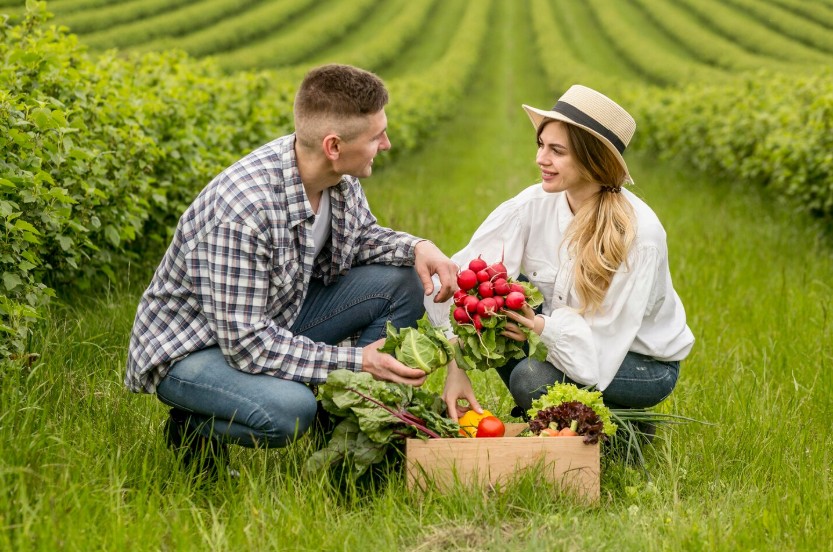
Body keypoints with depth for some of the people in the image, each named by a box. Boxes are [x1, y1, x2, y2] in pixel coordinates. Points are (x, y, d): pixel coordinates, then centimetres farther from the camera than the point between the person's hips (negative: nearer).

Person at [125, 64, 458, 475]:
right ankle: (193, 427, -5)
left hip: (273, 320, 8)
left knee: (402, 283, -3)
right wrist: (353, 361, -29)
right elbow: (244, 342, -32)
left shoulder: (339, 180, -10)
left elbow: (362, 236, 13)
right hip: (189, 348, -8)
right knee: (287, 409, -37)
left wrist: (417, 247, -10)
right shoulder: (245, 208, -35)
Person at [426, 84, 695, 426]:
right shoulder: (535, 204, -16)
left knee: (533, 378, -31)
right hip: (573, 330, 5)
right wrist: (456, 366, -32)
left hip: (644, 362, -5)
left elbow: (604, 344, -28)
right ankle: (529, 412, 2)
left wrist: (542, 326, -40)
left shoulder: (639, 234, -29)